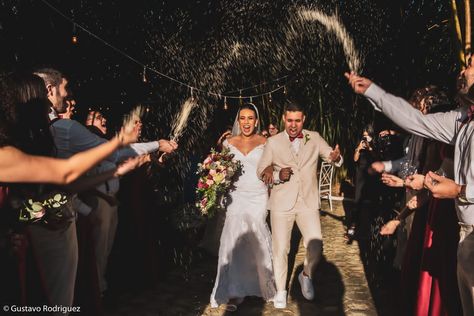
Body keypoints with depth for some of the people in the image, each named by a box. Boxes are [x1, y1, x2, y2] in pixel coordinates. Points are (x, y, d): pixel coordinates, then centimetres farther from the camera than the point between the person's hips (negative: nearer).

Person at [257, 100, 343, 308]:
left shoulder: (315, 138, 2)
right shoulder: (273, 142, -2)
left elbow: (334, 159, 2)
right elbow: (261, 171, 2)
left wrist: (336, 157, -23)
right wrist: (278, 176, -18)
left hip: (308, 202, 1)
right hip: (282, 203, -1)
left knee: (316, 247, -5)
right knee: (280, 250, 5)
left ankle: (306, 275, 27)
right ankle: (281, 290, 28)